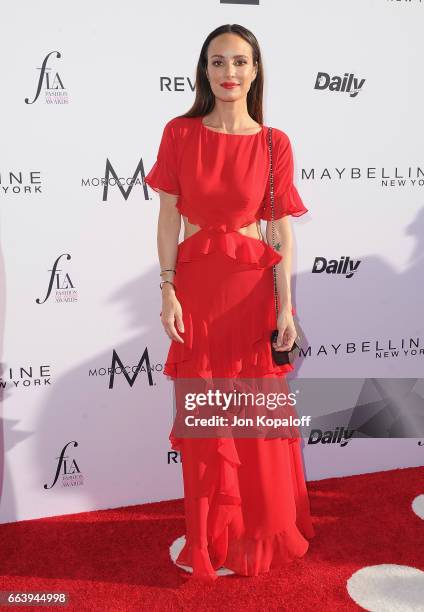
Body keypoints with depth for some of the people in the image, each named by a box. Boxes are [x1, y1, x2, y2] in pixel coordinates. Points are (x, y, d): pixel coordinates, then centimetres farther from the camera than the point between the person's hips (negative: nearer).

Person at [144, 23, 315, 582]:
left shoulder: (274, 143, -1)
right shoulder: (180, 133, 0)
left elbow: (282, 228, -2)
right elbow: (169, 217, 0)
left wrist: (286, 308, -7)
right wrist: (168, 291, -7)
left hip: (253, 286, 0)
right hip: (196, 284, 1)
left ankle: (262, 530, 34)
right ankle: (214, 535, 32)